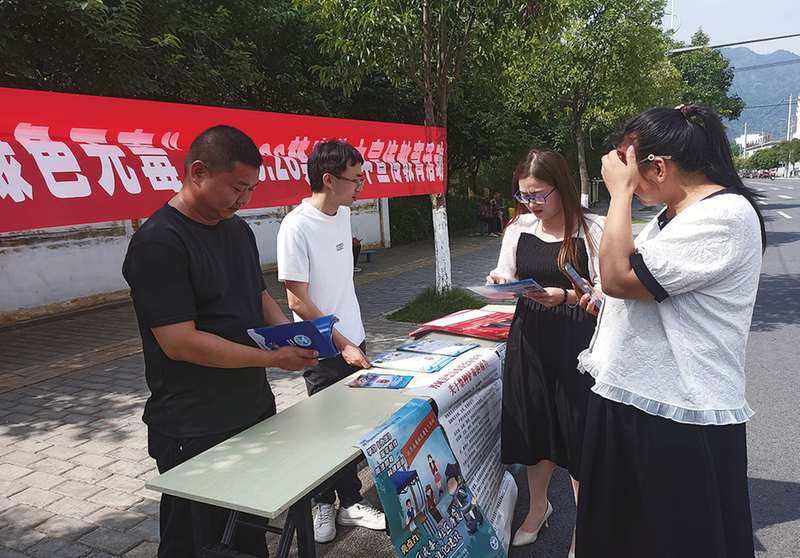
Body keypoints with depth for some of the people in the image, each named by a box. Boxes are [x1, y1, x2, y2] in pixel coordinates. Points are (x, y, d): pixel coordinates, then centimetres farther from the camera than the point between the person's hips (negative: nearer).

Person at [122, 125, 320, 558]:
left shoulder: (237, 229, 8)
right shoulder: (158, 244, -19)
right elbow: (180, 343, -24)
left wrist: (292, 337, -1)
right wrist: (274, 357, -21)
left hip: (254, 409, 8)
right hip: (194, 434, -7)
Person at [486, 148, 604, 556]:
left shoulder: (593, 229, -7)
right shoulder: (517, 230, 5)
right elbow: (506, 280, 11)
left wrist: (565, 296, -25)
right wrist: (499, 283, -11)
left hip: (576, 339, -4)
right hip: (529, 337, 4)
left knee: (576, 427, 3)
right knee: (534, 423, 14)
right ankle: (538, 506, 40)